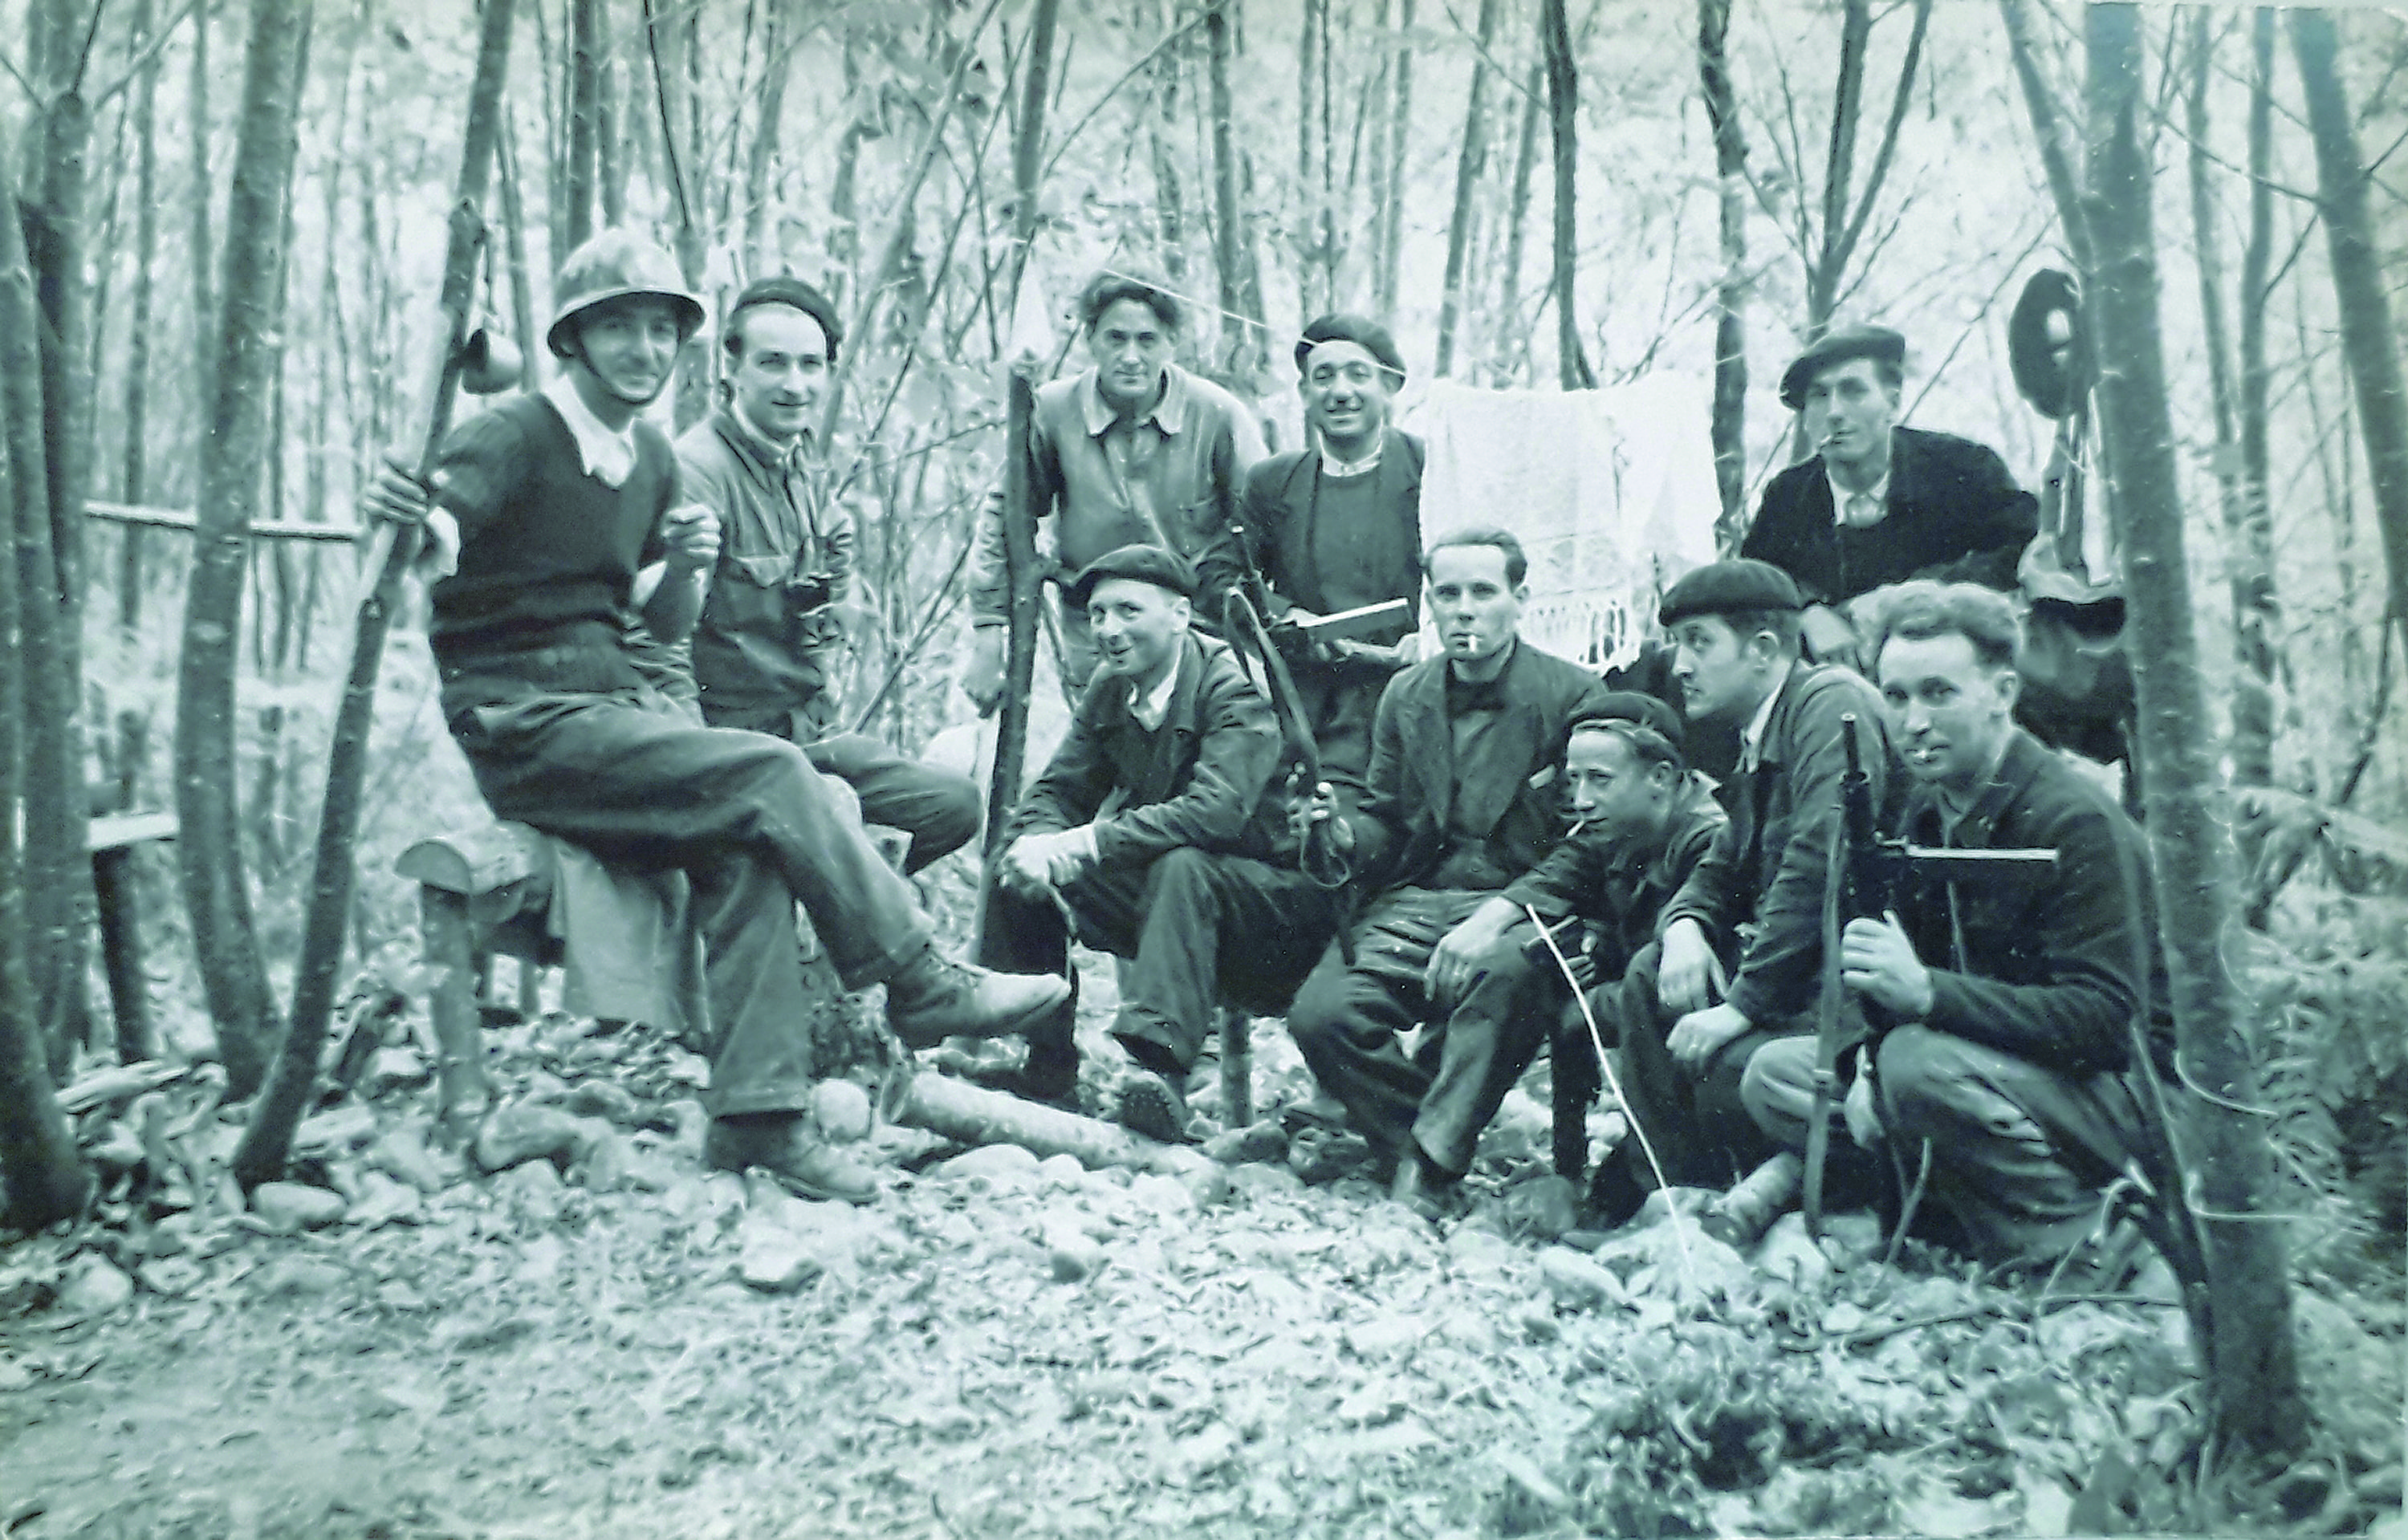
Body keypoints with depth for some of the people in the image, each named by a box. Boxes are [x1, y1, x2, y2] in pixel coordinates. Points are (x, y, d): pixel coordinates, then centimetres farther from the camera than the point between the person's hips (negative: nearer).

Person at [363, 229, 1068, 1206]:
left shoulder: (651, 458, 12)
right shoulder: (517, 437, -8)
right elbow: (440, 529, -26)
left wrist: (683, 566, -8)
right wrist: (405, 515, -50)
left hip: (611, 703, 6)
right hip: (522, 725, -6)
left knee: (744, 847, -21)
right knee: (769, 777, -23)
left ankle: (757, 1117, -18)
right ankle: (923, 988, -13)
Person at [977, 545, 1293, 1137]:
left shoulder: (1234, 688, -19)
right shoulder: (1108, 688, 3)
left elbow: (1217, 811, -33)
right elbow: (1058, 790, 3)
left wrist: (1088, 843, -36)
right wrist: (1035, 843, -22)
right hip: (1147, 888, 7)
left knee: (1179, 867, -37)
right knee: (1020, 870, -10)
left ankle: (1161, 1063, -40)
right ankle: (1043, 1062, -2)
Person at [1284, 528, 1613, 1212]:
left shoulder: (1574, 696, -1)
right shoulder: (1405, 695, 14)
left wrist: (1499, 913, -23)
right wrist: (1344, 834, -8)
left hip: (1520, 906, -4)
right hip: (1414, 905, 4)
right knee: (1318, 1014, -22)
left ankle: (1429, 1169, -20)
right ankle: (1441, 1129, -1)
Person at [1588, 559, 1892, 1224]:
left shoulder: (1831, 705, -15)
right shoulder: (1762, 734, 15)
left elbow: (1819, 865, -26)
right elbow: (1724, 864, 21)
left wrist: (1743, 1003, -24)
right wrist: (1686, 924, -3)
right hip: (1795, 957, 10)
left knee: (1727, 1066, -27)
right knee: (1649, 973, 3)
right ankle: (1664, 1192, 6)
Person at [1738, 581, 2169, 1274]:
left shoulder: (2077, 823, -19)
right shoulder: (1919, 811, 6)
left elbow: (2105, 1019, -27)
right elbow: (1902, 972, 10)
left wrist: (1925, 992, -36)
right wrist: (1872, 1069, -11)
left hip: (2125, 1096, -8)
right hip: (1988, 1068, 8)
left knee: (1922, 1063, -35)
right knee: (1773, 1075, -3)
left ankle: (2073, 1237, -13)